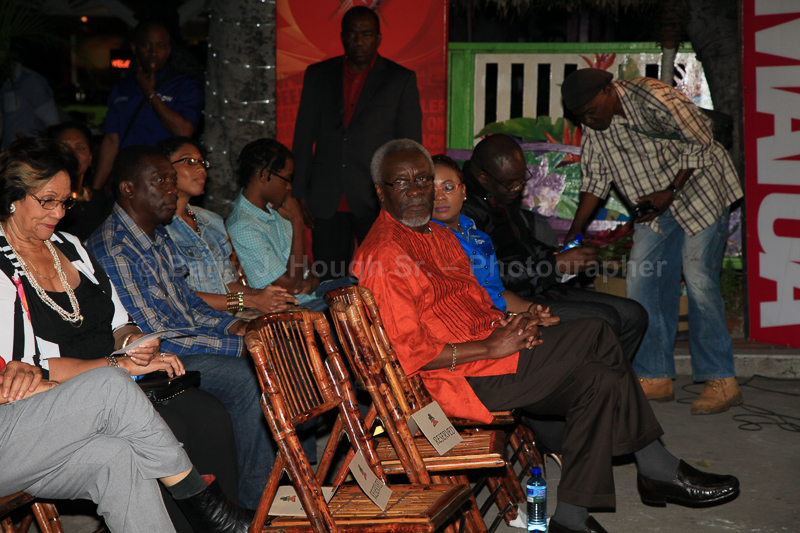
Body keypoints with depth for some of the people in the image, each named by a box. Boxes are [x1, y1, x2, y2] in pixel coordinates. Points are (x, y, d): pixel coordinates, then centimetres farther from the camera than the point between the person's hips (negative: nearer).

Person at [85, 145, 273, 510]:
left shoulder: (159, 238, 12)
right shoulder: (113, 251, -20)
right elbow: (154, 338, -22)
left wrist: (232, 326, 0)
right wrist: (238, 345, -21)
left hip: (184, 342, 9)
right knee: (245, 376, -25)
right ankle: (255, 500, -13)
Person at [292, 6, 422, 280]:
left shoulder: (402, 79, 3)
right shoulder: (317, 75, 10)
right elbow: (303, 137, 10)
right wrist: (299, 193, 5)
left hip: (379, 201, -2)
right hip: (327, 203, 2)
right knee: (328, 282, 6)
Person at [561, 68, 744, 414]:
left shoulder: (653, 99, -25)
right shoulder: (594, 126, -3)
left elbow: (700, 142, -18)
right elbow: (595, 180, 3)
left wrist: (669, 192, -21)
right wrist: (572, 236, -4)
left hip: (699, 189, -7)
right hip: (656, 204, 7)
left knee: (699, 282, -13)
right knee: (642, 281, -1)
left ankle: (721, 382, -5)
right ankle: (655, 378, 6)